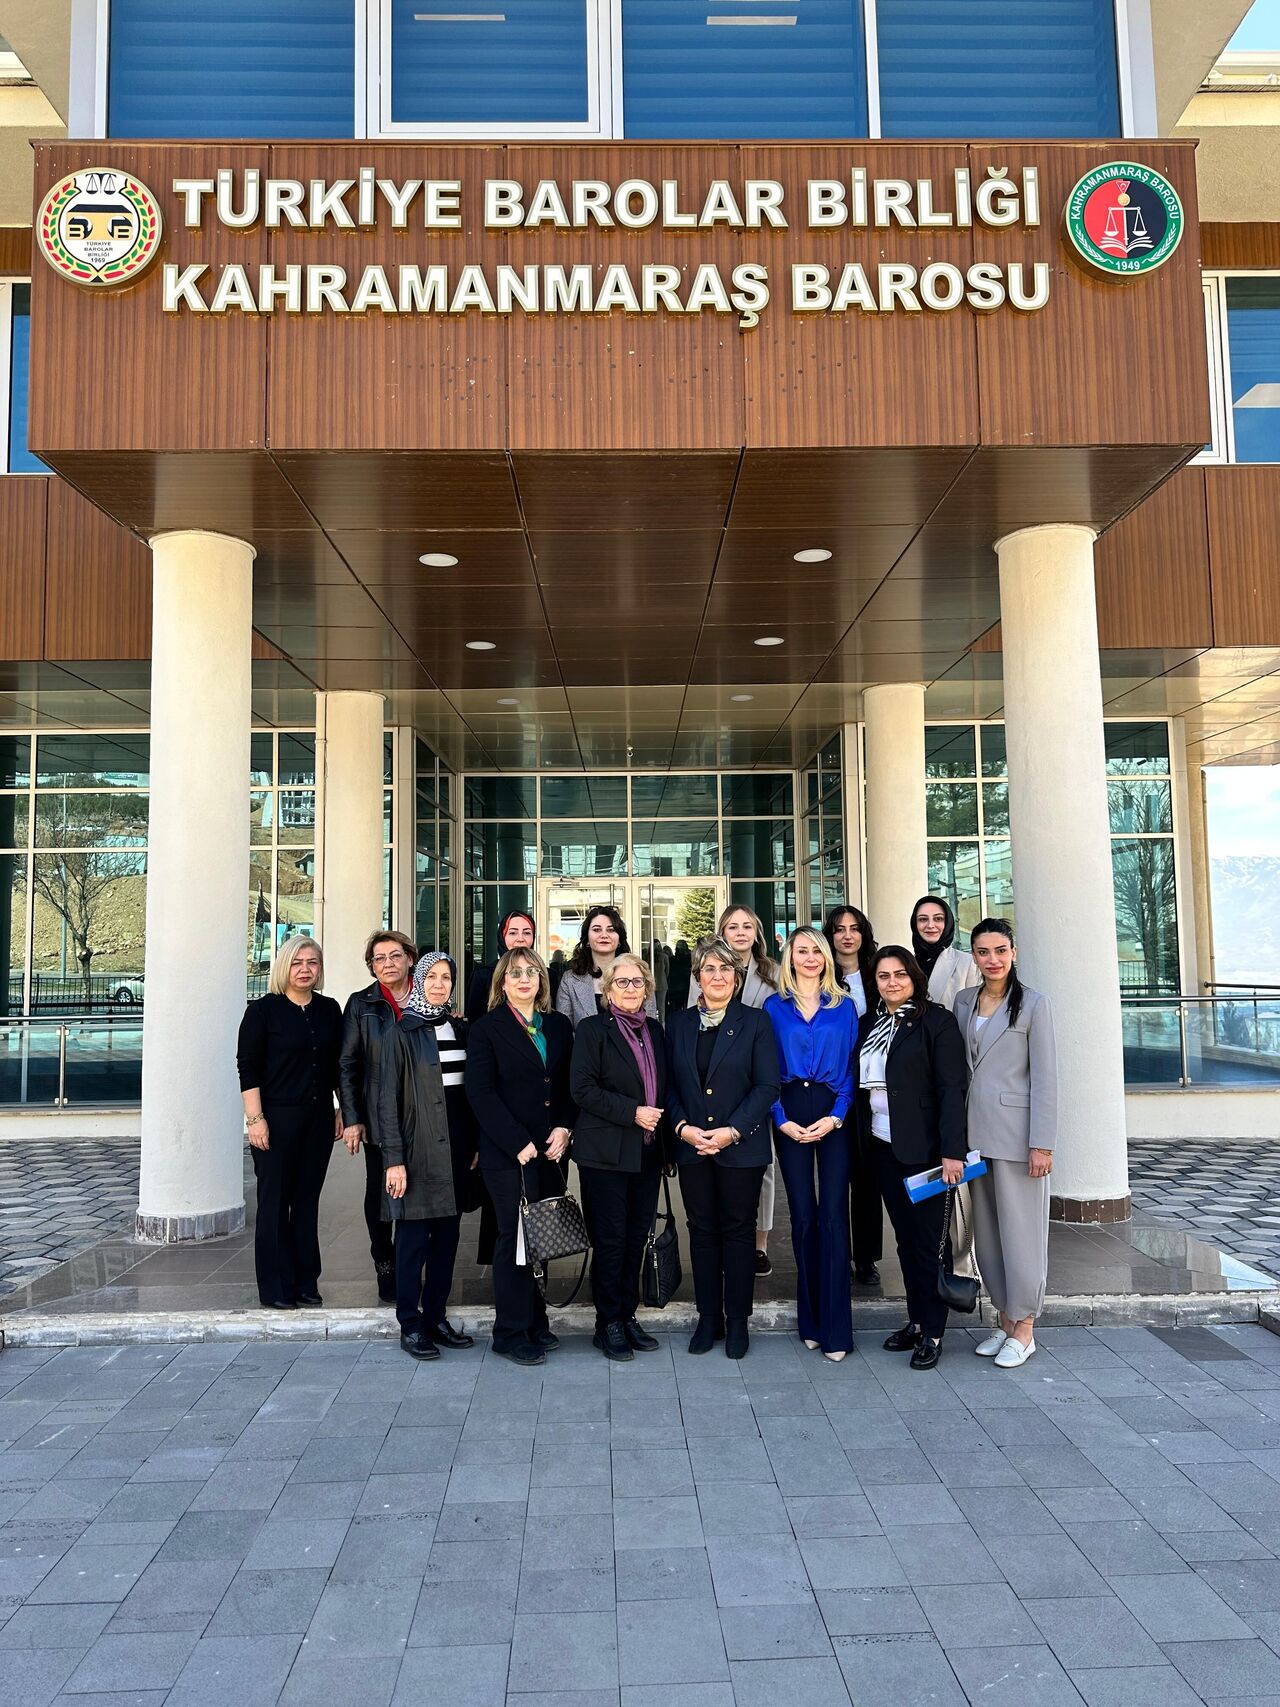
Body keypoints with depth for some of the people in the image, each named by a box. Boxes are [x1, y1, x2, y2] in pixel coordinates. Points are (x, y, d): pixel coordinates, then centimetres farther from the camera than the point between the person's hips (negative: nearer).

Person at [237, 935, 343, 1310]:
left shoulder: (329, 1010, 8)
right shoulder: (263, 1009, -6)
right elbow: (247, 1068, -8)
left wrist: (342, 1111, 12)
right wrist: (255, 1119, -13)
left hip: (319, 1119, 4)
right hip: (277, 1119, -4)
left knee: (308, 1199, 10)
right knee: (275, 1202, 2)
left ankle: (305, 1282, 20)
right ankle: (275, 1288, 12)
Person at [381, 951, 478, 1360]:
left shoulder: (462, 1030, 10)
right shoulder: (404, 1033, -4)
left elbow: (473, 1090, 13)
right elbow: (388, 1098, -7)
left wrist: (475, 1143, 6)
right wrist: (394, 1158, -13)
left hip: (457, 1145, 5)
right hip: (419, 1146, -5)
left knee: (448, 1235, 10)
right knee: (414, 1236, 1)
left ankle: (436, 1317, 21)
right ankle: (410, 1325, 11)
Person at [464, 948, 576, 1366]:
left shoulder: (559, 1026, 13)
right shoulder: (487, 1029, -1)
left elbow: (571, 1086, 13)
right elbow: (481, 1092, -8)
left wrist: (564, 1129, -3)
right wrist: (519, 1144, -12)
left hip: (551, 1152, 4)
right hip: (507, 1154, -4)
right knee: (515, 1237, -2)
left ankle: (535, 1322, 19)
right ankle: (512, 1332, 8)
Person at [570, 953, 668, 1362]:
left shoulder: (654, 1031, 13)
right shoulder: (593, 1029, -4)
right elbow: (582, 1088, -13)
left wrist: (663, 1129, 6)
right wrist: (632, 1112, -17)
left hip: (648, 1152, 6)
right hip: (606, 1152, -5)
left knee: (636, 1238, 10)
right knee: (610, 1240, 0)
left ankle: (628, 1317, 21)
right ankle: (609, 1325, 11)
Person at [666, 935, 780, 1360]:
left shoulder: (754, 1022, -1)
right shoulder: (678, 1023, 8)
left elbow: (768, 1086, -6)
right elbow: (669, 1084, 7)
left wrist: (732, 1131, -14)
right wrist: (682, 1127, -9)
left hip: (741, 1147, -2)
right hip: (692, 1146, 3)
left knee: (738, 1230, 6)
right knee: (702, 1231, 9)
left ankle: (737, 1320, 17)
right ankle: (708, 1317, 20)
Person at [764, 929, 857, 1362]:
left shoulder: (843, 1008, 8)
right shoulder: (775, 1008, 7)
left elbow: (851, 1067, 4)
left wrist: (835, 1116, -9)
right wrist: (783, 1120, -7)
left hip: (833, 1115, 0)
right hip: (791, 1114, 1)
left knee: (833, 1215, -6)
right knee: (803, 1215, 5)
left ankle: (835, 1327, 0)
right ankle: (810, 1319, 17)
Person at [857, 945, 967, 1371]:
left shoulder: (936, 1021, -7)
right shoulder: (870, 1024, 11)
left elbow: (951, 1089, -12)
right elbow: (862, 1084, 11)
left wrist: (952, 1151, -18)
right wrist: (864, 1140, 3)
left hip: (924, 1146, -5)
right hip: (883, 1145, 6)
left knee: (928, 1238, 2)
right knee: (905, 1236, 13)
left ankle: (932, 1332, 13)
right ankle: (915, 1320, 24)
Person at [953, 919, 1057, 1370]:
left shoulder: (1033, 1004, -6)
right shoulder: (964, 1001, 9)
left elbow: (1045, 1078, -9)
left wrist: (1042, 1143, -13)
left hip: (1016, 1132, -5)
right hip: (976, 1130, 5)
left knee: (1021, 1228, 2)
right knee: (987, 1228, 11)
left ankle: (1024, 1329, 14)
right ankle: (1005, 1320, 24)